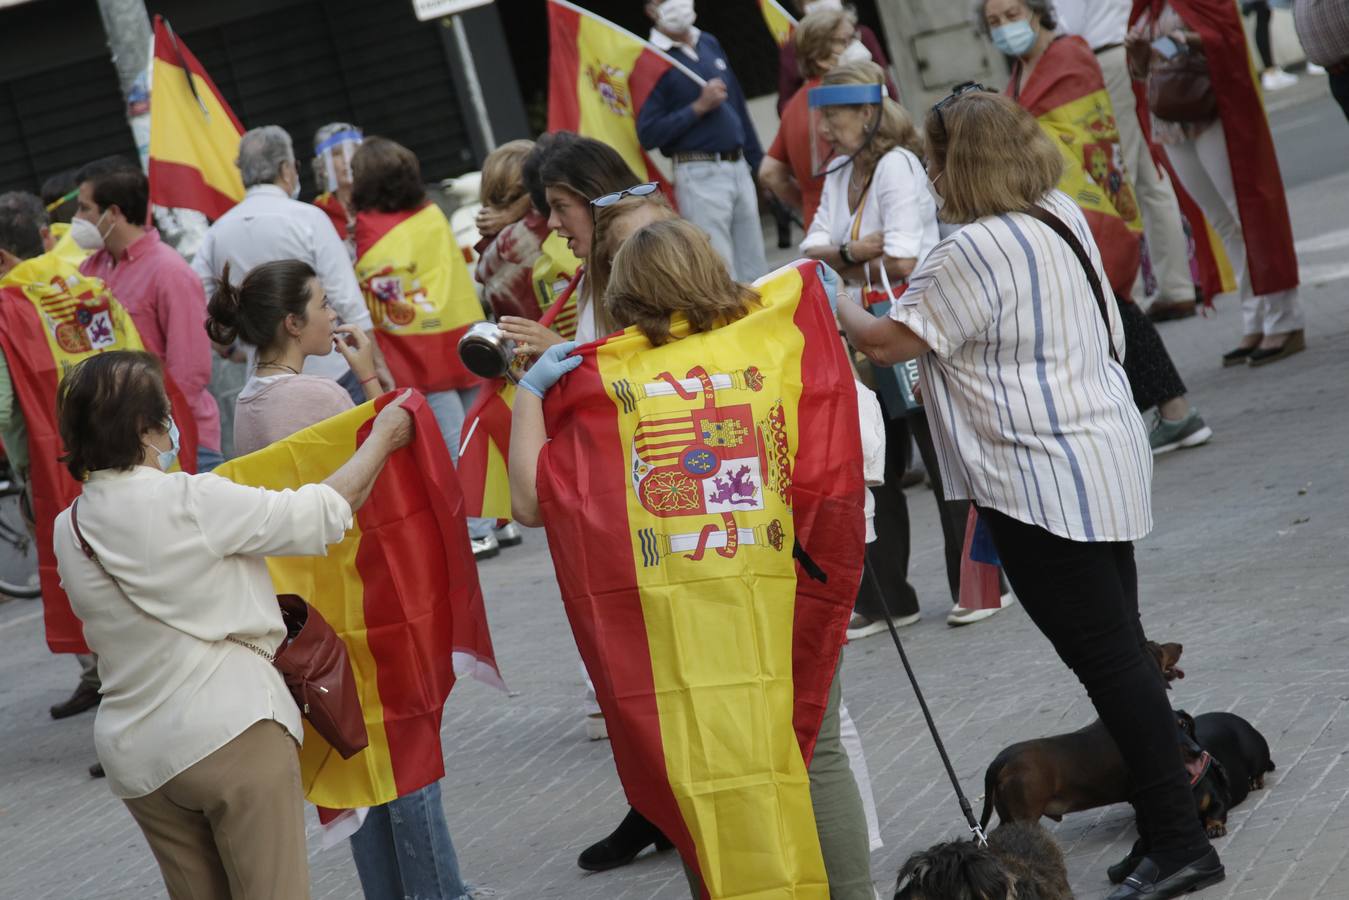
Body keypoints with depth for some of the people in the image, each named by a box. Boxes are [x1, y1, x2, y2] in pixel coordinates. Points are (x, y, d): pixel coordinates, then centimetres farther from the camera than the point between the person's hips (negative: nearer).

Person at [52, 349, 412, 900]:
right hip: (231, 727, -7)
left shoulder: (69, 531, 5)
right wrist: (384, 437, 8)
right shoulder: (189, 502, -15)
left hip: (136, 753, 7)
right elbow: (325, 513, -8)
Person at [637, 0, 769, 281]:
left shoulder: (710, 44, 12)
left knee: (755, 272, 10)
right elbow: (648, 134, -15)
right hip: (700, 175, -7)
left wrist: (759, 163, 19)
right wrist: (699, 107, -19)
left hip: (740, 169, 7)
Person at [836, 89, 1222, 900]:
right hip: (1107, 460, 10)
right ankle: (1166, 803, 27)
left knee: (1107, 656, -6)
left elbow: (891, 342, -13)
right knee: (1119, 645, 18)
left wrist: (830, 301, 6)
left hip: (1045, 483, -10)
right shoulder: (1064, 215, 10)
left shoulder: (976, 253, -19)